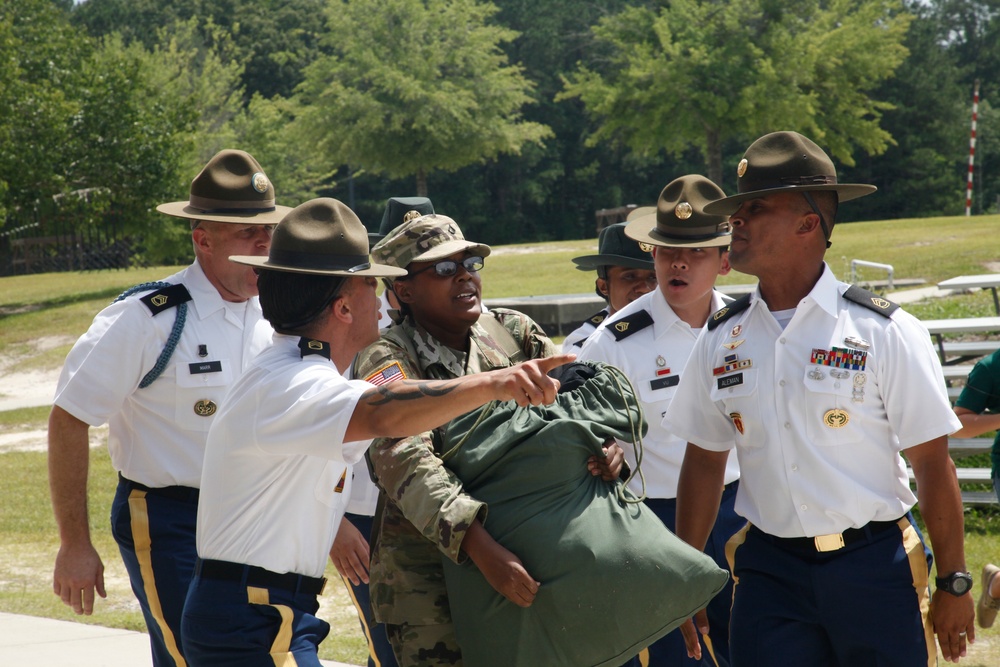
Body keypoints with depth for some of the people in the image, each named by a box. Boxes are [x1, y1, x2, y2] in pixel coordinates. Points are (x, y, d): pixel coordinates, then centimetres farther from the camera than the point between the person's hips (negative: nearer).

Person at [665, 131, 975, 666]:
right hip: (769, 570, 3)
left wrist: (953, 584, -3)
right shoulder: (721, 340, 5)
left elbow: (933, 464, -5)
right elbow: (704, 461, 13)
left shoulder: (885, 333, -7)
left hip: (873, 566, -3)